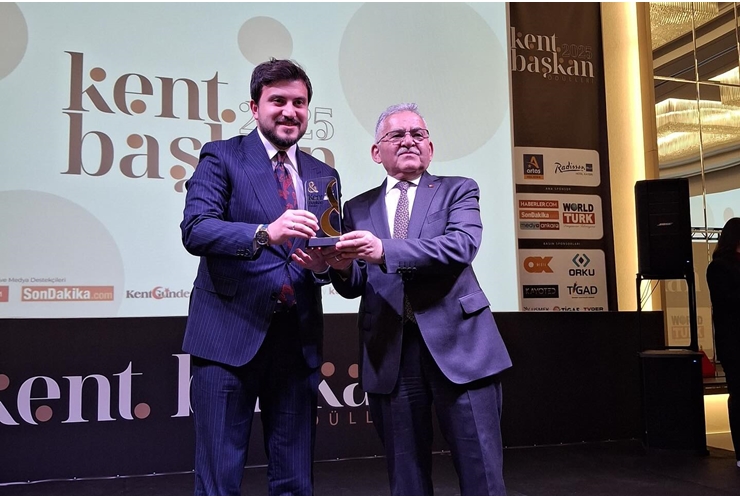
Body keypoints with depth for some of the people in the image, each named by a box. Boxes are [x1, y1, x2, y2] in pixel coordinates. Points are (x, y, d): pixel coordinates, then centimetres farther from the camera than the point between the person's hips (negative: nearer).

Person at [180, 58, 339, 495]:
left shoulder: (323, 175, 16)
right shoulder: (222, 157, 2)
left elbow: (331, 256, 15)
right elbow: (195, 229, -13)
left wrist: (323, 265, -9)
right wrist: (265, 233, -29)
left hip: (298, 340, 5)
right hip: (230, 335, -4)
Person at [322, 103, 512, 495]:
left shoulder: (458, 191, 9)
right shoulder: (358, 209, 15)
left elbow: (461, 246, -12)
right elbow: (354, 287, 10)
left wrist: (384, 251, -23)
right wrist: (342, 267, -14)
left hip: (457, 344, -2)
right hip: (389, 353, 2)